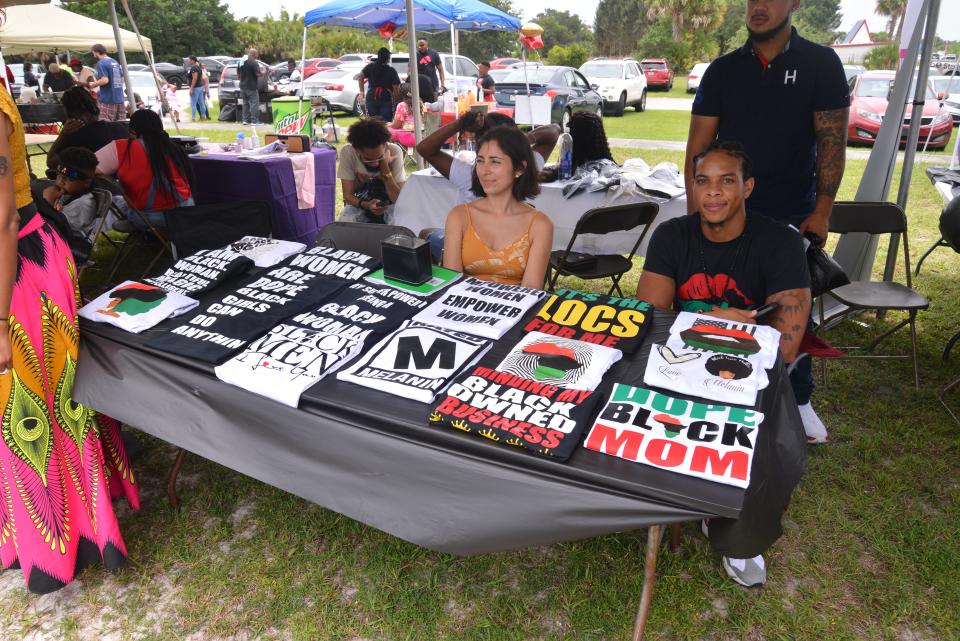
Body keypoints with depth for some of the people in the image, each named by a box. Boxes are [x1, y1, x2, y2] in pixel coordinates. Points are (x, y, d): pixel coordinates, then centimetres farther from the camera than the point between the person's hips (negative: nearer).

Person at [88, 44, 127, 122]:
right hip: (119, 98, 8)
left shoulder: (101, 63, -9)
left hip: (108, 100, -8)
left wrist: (93, 84, -3)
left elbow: (105, 80, -20)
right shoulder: (115, 62, 16)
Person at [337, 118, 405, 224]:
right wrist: (366, 205, -38)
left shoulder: (394, 152, -21)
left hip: (389, 204, 0)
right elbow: (348, 195, -17)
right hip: (359, 203, 0)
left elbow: (399, 199, -22)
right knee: (346, 221, -31)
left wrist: (385, 168, -31)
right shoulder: (347, 152, -19)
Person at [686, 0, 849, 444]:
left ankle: (799, 401, 25)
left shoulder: (821, 64, 1)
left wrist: (822, 211, -7)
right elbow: (698, 146, 3)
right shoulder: (722, 70, 4)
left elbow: (832, 140, -1)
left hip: (793, 216, -1)